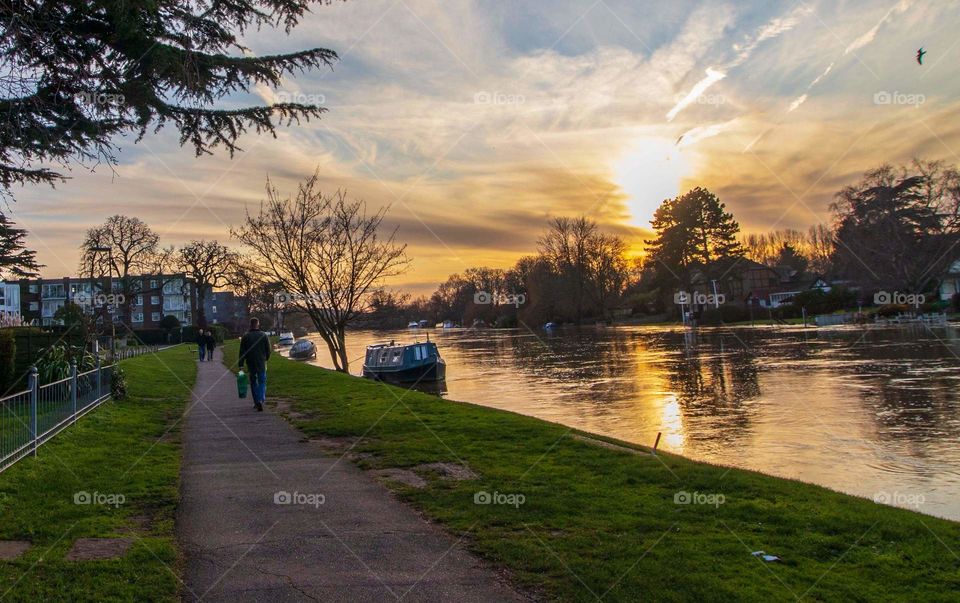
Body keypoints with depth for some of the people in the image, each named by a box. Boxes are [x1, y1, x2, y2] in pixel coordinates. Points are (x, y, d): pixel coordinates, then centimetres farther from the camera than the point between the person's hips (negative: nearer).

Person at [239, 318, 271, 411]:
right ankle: (260, 400, -18)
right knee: (262, 381, 3)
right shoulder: (264, 336, -2)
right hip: (261, 362, -1)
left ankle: (256, 402, 15)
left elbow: (242, 352, -3)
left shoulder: (245, 337, -2)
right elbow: (268, 350, 3)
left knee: (253, 382, 13)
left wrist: (241, 365, -1)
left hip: (250, 363, 1)